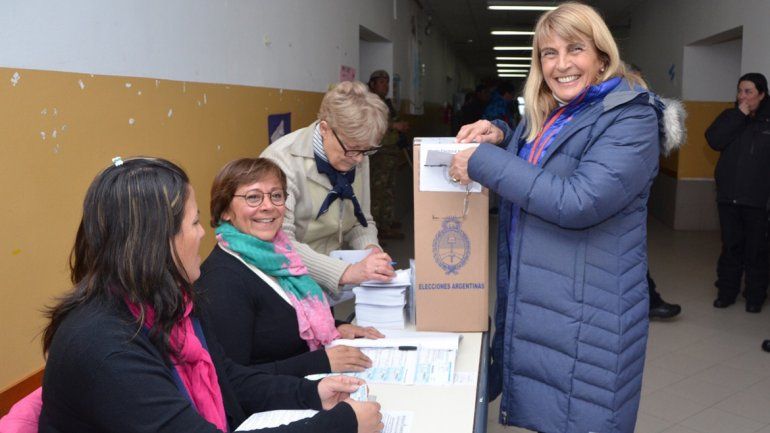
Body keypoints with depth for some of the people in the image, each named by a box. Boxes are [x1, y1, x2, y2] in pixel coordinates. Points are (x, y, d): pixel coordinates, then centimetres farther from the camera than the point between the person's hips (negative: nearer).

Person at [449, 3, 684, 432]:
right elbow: (527, 167, 29)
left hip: (585, 316, -7)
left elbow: (579, 201, -26)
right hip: (530, 302, 8)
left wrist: (484, 160, -20)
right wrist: (500, 135, 6)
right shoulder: (545, 116, 10)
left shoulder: (631, 119, -14)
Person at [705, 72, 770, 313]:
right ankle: (726, 292, 21)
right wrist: (739, 116, -13)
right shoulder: (729, 116, 6)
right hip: (728, 196, 2)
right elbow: (714, 141, -10)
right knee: (731, 247, 10)